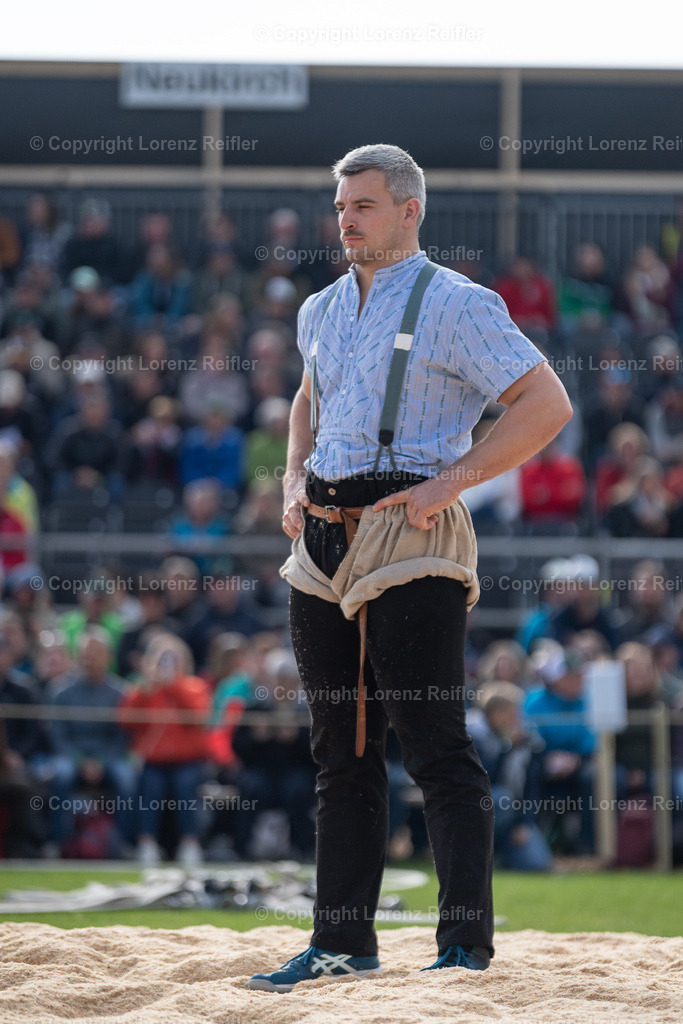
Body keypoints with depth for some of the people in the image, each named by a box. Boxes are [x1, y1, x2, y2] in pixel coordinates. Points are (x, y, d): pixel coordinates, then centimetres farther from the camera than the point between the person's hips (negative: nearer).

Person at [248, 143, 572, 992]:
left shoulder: (455, 305, -6)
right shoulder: (321, 311, 17)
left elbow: (547, 404, -12)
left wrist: (450, 482, -16)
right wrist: (293, 481, 17)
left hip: (410, 541, -7)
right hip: (323, 540, 7)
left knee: (435, 747, -10)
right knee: (341, 752, 10)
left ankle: (465, 944, -9)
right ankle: (342, 942, 15)